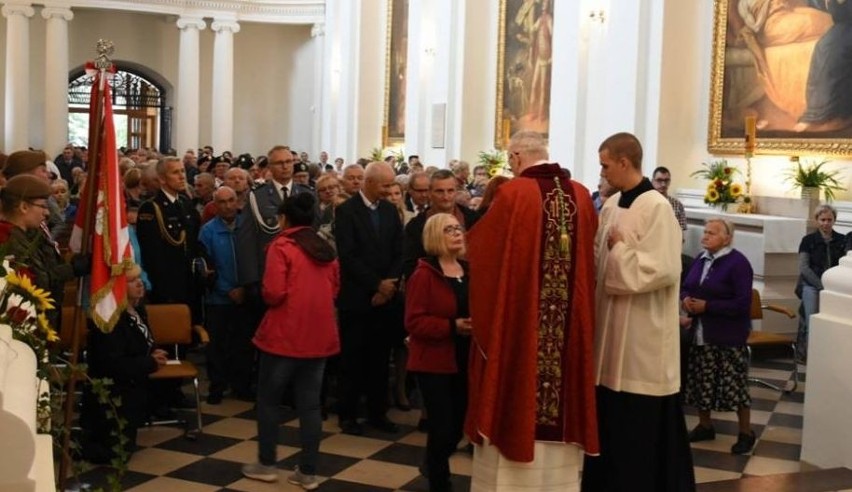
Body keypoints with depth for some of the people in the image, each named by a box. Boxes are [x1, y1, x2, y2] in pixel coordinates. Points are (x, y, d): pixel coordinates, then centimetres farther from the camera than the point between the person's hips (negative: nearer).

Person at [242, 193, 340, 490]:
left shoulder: (281, 246, -10)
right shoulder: (326, 250, 8)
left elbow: (274, 293, -18)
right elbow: (334, 290, 15)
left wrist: (267, 295, 3)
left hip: (284, 335, -5)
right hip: (319, 336, 5)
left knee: (268, 399, 12)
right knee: (310, 404, 8)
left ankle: (266, 464, 20)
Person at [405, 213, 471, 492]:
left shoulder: (470, 272, 8)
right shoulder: (423, 275, -11)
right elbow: (414, 322, -16)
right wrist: (452, 327, -25)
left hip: (465, 361, 6)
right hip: (435, 363, -6)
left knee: (458, 426, 11)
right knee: (442, 428, -5)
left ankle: (435, 465, 39)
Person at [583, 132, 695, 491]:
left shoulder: (657, 208, -16)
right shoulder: (612, 205, 8)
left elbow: (663, 269, -24)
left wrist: (620, 250, -15)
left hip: (643, 337, -8)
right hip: (613, 327, 8)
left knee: (642, 429, 3)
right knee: (611, 420, 17)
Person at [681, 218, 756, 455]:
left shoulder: (737, 263, -15)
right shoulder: (700, 260, 8)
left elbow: (742, 303, -20)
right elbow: (686, 287, 17)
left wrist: (707, 306, -22)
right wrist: (685, 299, -7)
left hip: (729, 336, -7)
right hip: (701, 333, 7)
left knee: (734, 385, -1)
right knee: (700, 382, 14)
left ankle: (746, 433, 14)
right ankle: (705, 425, 30)